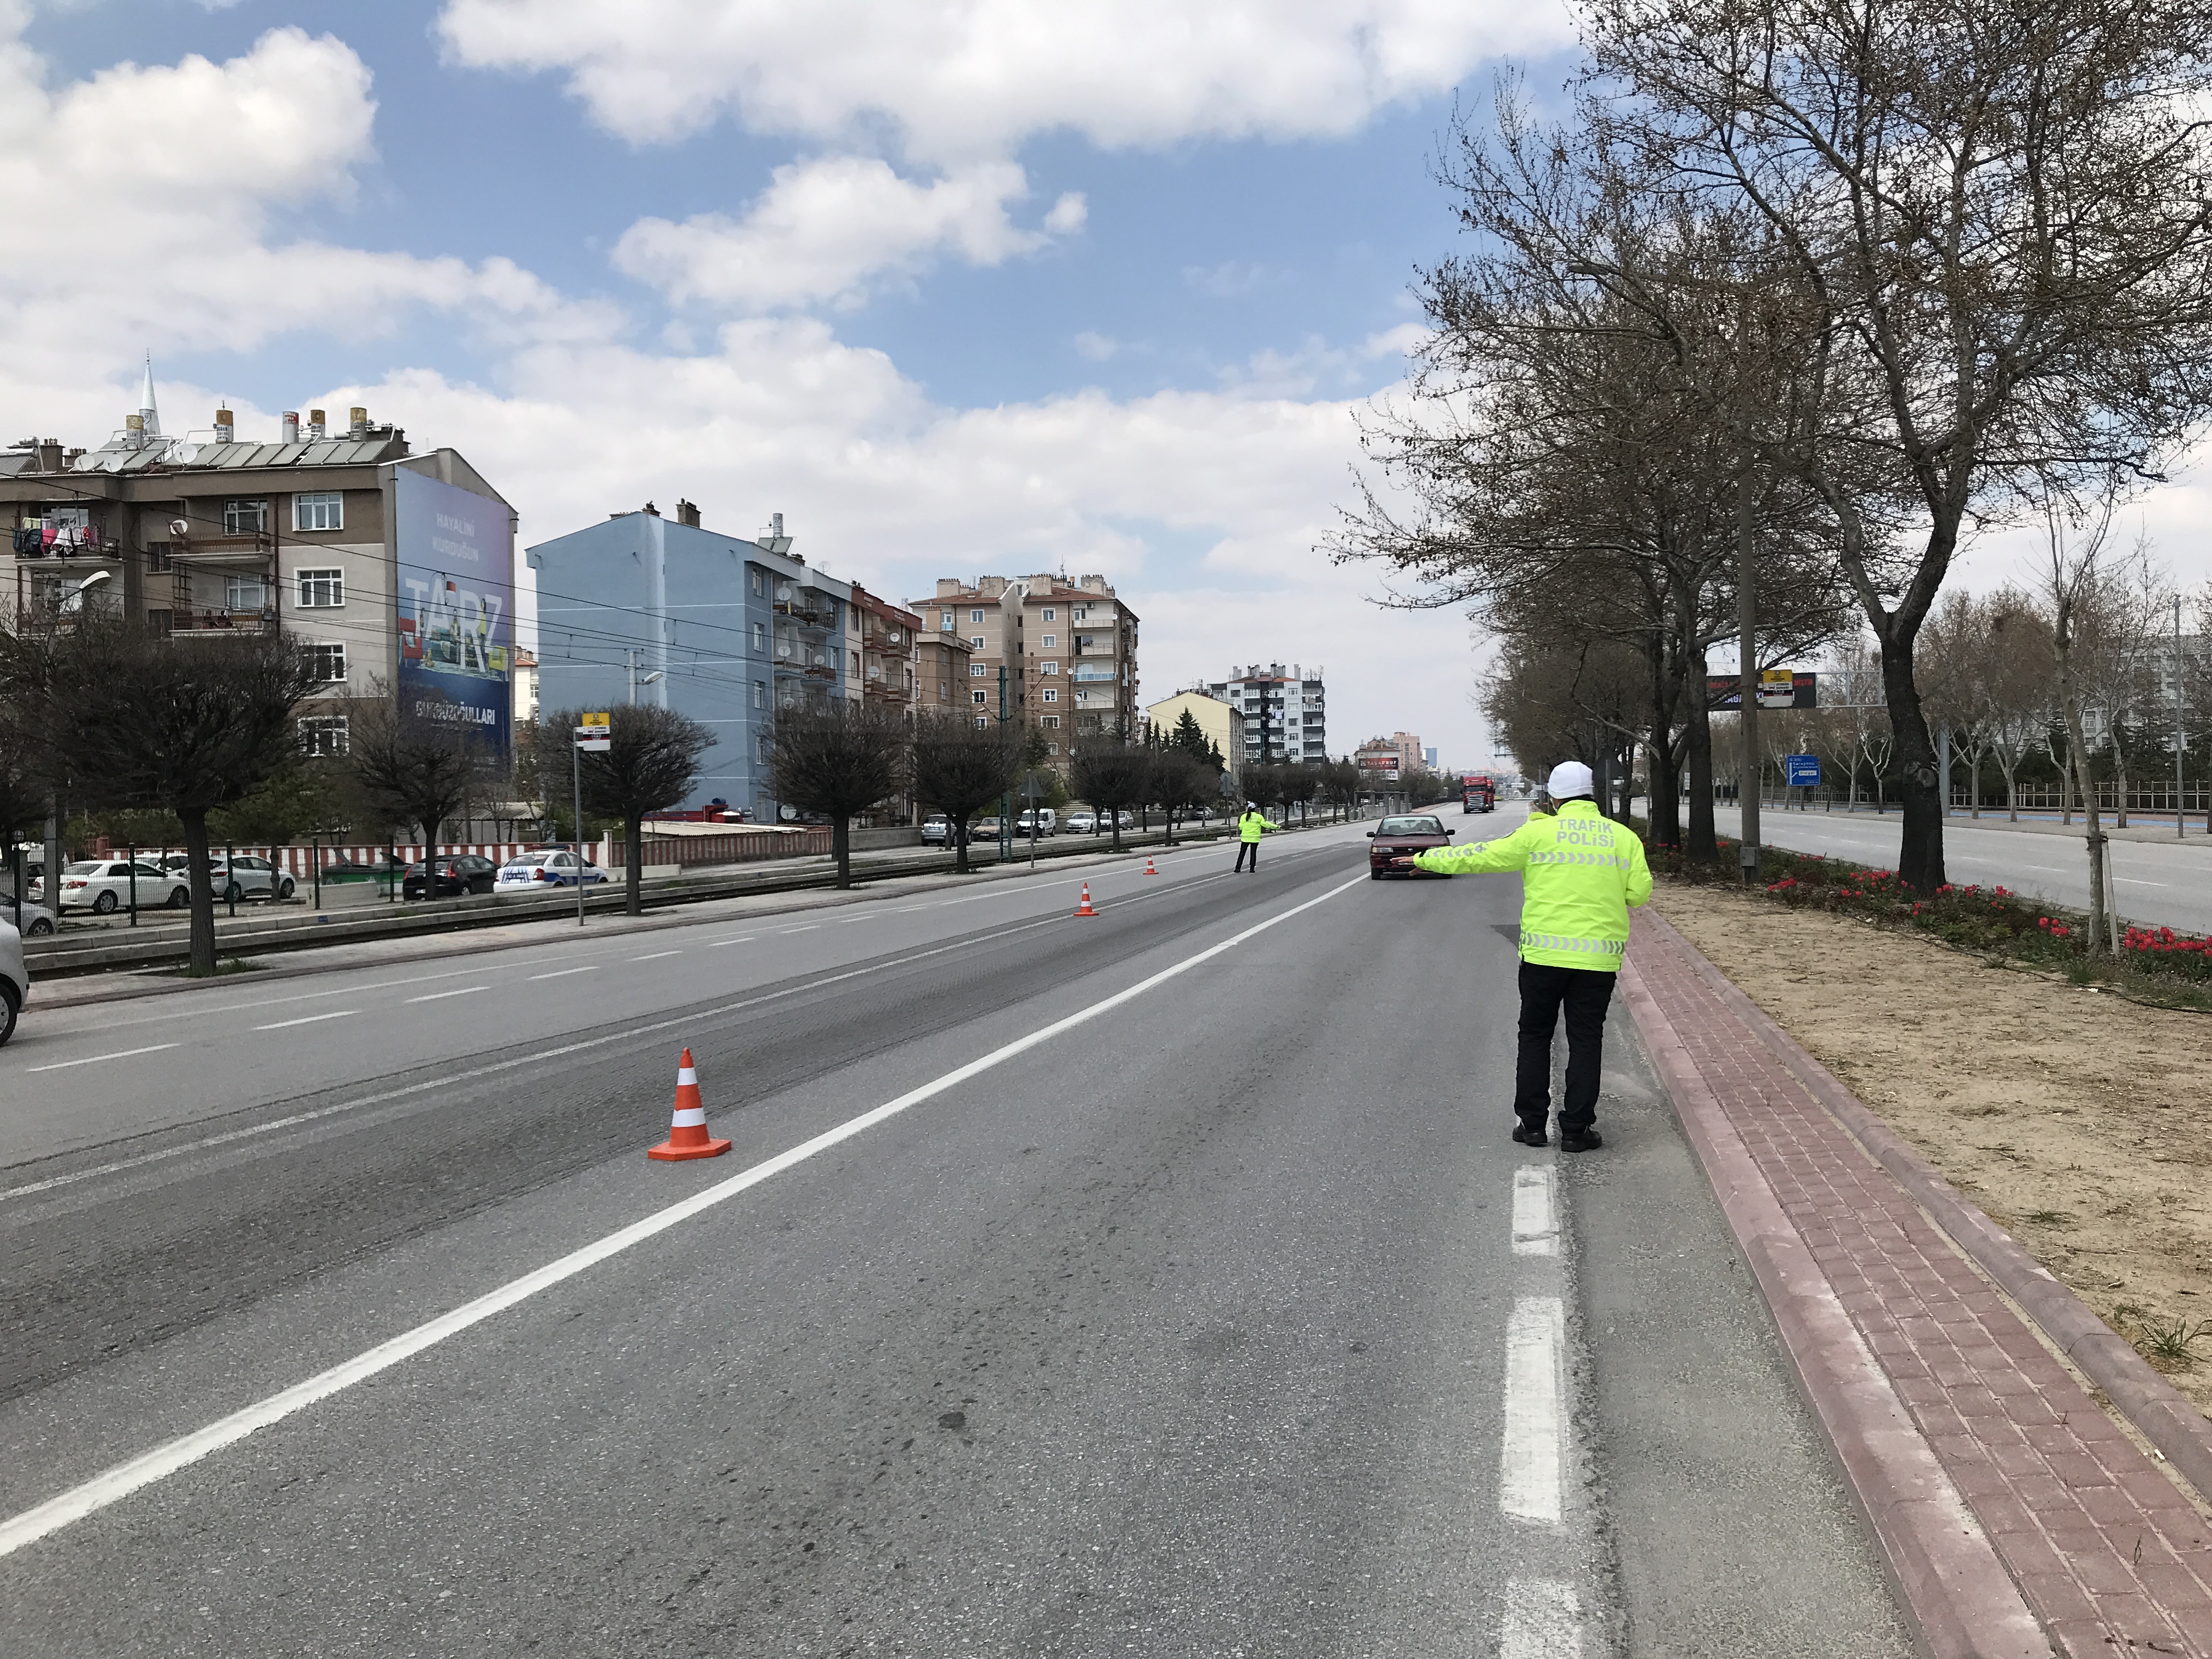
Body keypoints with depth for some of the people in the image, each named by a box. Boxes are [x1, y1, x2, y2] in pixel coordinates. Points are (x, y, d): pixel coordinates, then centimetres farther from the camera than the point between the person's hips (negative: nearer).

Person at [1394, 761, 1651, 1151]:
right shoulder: (1624, 837, 4)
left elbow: (1481, 856, 3)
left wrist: (1426, 858, 14)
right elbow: (1639, 892, 3)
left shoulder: (1537, 833, -2)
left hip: (1544, 953, -1)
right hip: (1600, 956, 1)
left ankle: (1532, 1123, 13)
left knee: (1535, 1036, 12)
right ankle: (1576, 1130, 7)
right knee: (1586, 1041, 8)